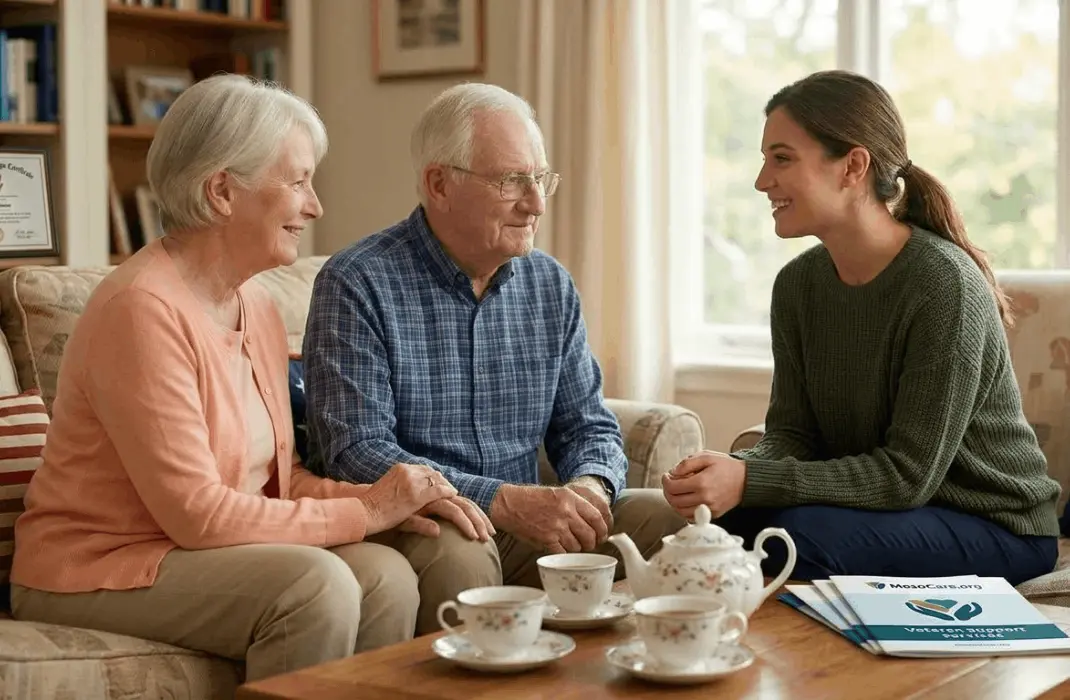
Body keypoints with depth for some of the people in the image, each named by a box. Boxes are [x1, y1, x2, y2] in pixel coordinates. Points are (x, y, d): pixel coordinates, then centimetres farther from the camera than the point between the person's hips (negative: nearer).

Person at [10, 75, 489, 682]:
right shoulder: (143, 308, -20)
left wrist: (381, 501, -9)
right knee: (317, 583, -27)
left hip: (194, 552, 8)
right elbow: (196, 512, -23)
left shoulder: (258, 307, 7)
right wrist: (366, 511, -16)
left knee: (385, 576, -15)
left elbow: (278, 476, 9)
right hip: (98, 569, -7)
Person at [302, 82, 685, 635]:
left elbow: (589, 425, 14)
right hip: (408, 527, -5)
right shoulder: (356, 284, -9)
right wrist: (505, 501, -26)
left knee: (669, 516, -12)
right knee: (458, 554, -36)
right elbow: (354, 453, -18)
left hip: (523, 527, 6)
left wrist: (590, 486, -12)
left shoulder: (550, 285, 10)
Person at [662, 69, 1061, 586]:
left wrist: (750, 482, -30)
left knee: (802, 535, -29)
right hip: (872, 502, 6)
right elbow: (791, 434, 0)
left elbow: (907, 475, -23)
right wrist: (733, 471, -24)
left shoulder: (944, 285, -23)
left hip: (995, 525, -6)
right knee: (729, 521, -19)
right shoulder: (797, 284, 0)